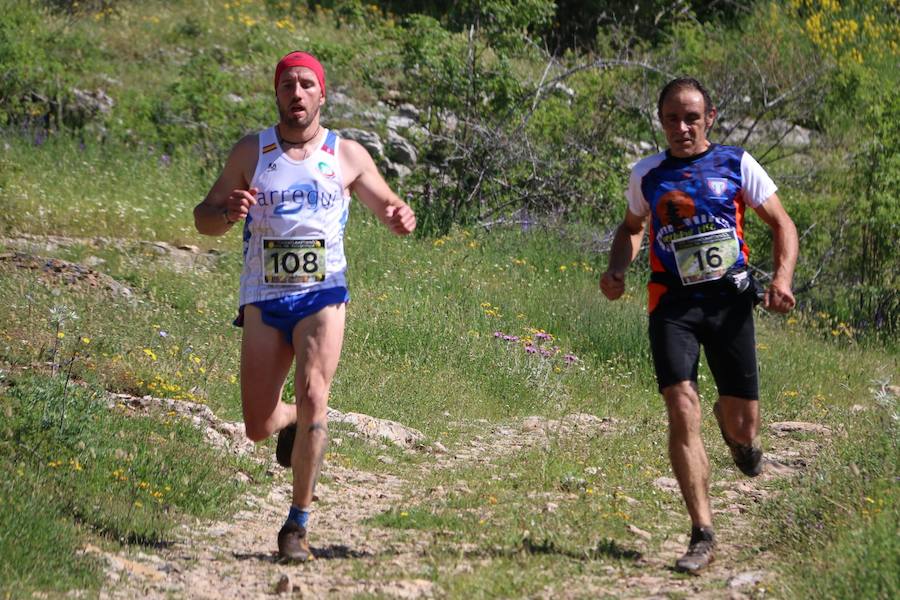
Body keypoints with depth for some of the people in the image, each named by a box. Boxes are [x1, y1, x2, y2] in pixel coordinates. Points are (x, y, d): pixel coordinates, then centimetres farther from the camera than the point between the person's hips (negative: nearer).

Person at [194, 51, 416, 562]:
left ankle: (298, 525, -13)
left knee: (313, 396, -22)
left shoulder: (347, 155, 5)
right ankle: (291, 424, 38)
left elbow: (390, 208, 15)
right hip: (264, 298, 1)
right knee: (258, 426, -1)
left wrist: (402, 218, -11)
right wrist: (228, 213, -16)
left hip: (322, 295, -1)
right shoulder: (251, 153, 5)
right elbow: (203, 217, 8)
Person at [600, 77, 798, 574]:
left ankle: (732, 424, 44)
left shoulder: (736, 164, 3)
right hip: (673, 305, 0)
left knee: (743, 428, 2)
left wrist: (782, 278, -10)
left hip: (730, 300, 0)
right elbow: (632, 227, 26)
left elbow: (781, 223, 7)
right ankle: (702, 536, -13)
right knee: (682, 411, -17)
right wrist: (617, 270, 6)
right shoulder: (646, 174, 8)